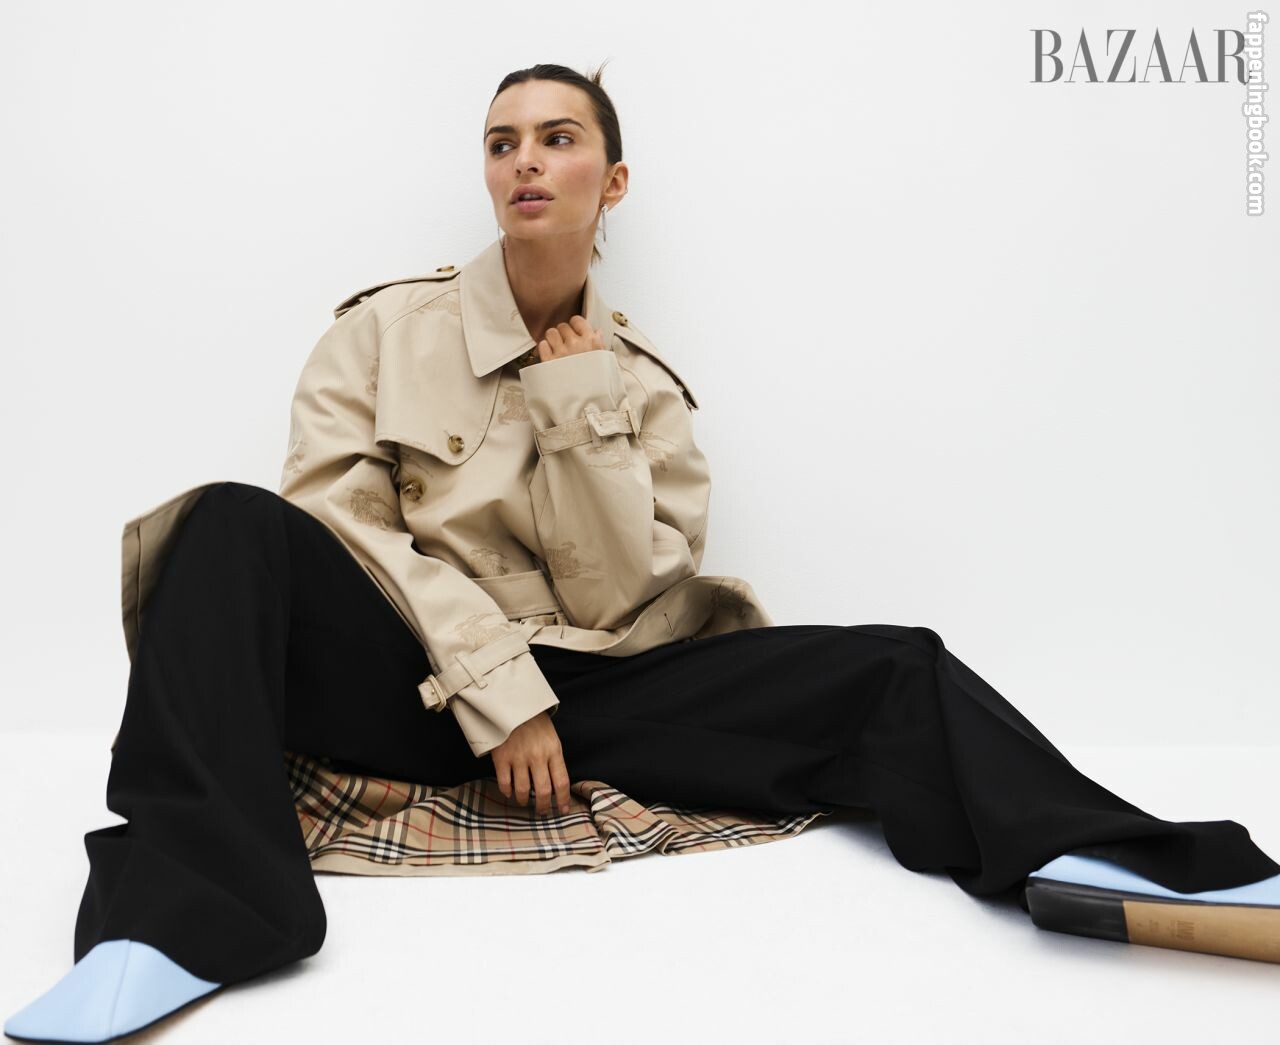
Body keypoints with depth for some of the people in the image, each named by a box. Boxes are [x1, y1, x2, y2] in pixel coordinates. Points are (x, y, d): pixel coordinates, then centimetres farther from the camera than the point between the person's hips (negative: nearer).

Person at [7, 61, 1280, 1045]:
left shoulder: (642, 380, 8)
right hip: (405, 681, -1)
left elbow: (625, 599, -1)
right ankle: (183, 911, -39)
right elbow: (341, 526, -7)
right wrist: (495, 689, -15)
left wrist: (581, 411, -9)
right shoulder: (386, 329, 4)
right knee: (232, 530, -30)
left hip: (579, 693, 2)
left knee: (891, 672, -14)